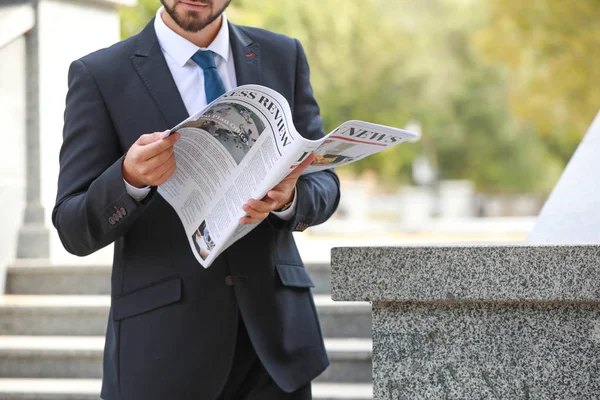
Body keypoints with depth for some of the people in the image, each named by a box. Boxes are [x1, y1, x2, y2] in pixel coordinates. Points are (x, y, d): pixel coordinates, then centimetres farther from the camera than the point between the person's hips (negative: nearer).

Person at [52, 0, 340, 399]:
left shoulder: (284, 57, 6)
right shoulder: (100, 76, -3)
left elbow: (323, 184, 6)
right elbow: (75, 230, -6)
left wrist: (288, 198, -16)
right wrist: (130, 178, -25)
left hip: (274, 327, 3)